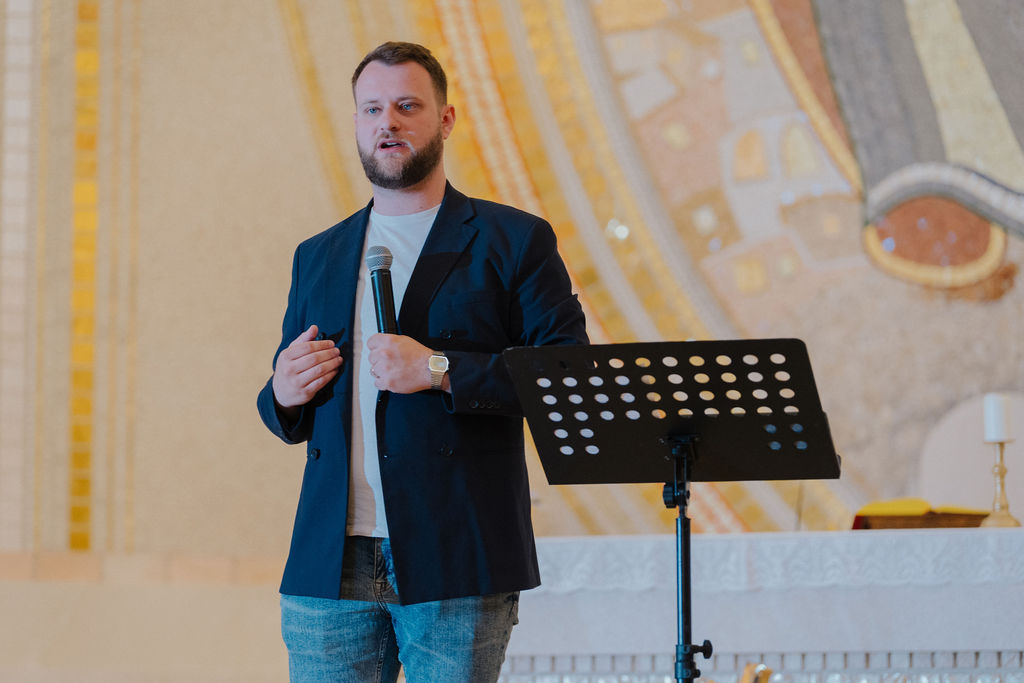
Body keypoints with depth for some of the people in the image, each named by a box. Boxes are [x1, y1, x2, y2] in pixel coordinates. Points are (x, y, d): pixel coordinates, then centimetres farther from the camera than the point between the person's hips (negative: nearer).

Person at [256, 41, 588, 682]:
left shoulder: (515, 241, 6)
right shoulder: (318, 257, 20)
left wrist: (441, 371, -14)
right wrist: (283, 396, 1)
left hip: (456, 567, -3)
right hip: (330, 568, 4)